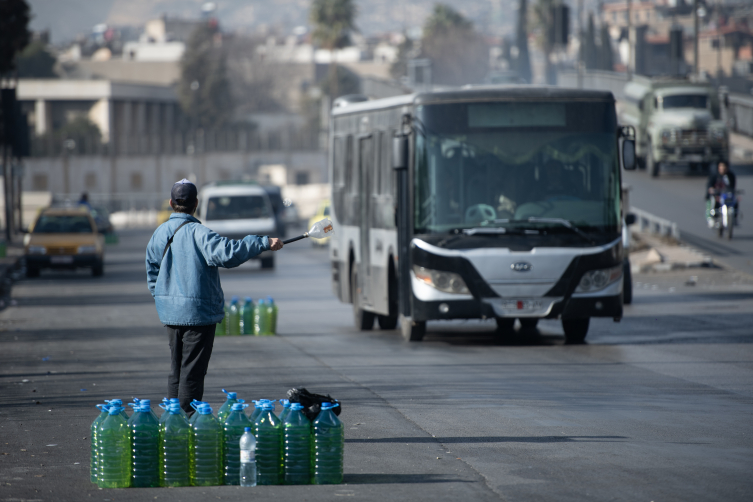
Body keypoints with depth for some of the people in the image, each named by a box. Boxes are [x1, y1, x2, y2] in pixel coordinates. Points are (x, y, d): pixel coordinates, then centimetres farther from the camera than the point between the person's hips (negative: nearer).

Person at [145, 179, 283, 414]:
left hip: (170, 313, 7)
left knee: (177, 370, 16)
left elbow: (152, 272, 15)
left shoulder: (160, 233, 7)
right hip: (198, 313, -7)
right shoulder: (197, 233, -17)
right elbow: (227, 252, -29)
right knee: (192, 372, -3)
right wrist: (264, 243, -24)